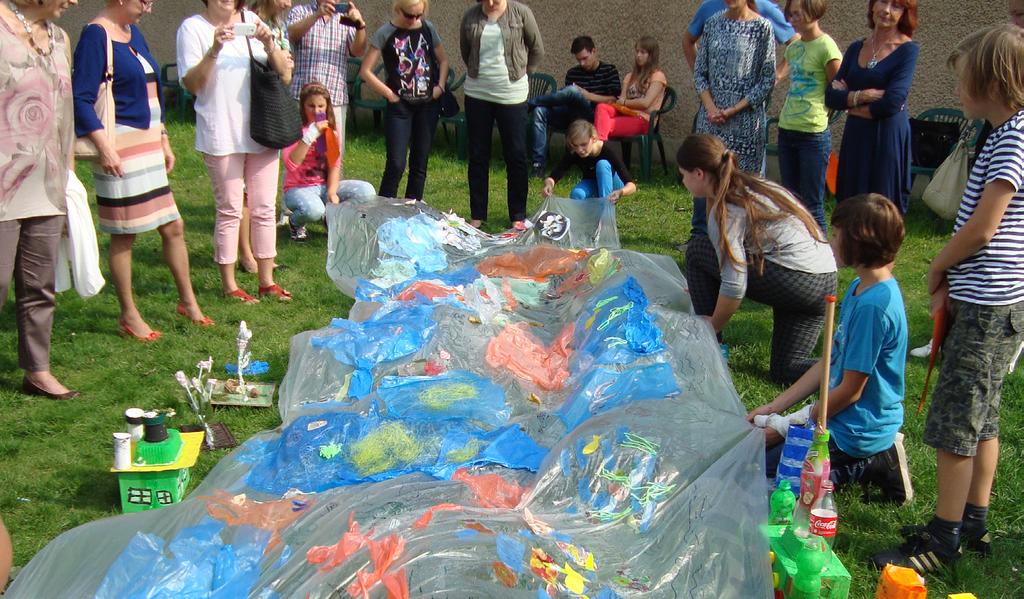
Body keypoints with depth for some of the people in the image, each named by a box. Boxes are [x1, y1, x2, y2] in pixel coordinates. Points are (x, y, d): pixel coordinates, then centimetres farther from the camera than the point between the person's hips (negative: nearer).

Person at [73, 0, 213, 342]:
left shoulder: (134, 34, 14)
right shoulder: (96, 35, -11)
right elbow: (81, 99, -16)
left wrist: (164, 141, 22)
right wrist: (103, 145, -24)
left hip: (148, 145, 8)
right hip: (120, 149, -8)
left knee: (172, 226, 11)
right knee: (124, 234, 1)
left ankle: (188, 301, 24)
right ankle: (129, 316, 12)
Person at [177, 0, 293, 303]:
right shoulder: (193, 28, -3)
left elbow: (282, 70, 7)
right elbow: (191, 84, -11)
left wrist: (269, 44, -12)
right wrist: (214, 50, -23)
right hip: (222, 134, -4)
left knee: (264, 209, 8)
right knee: (229, 211, 0)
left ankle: (267, 281, 18)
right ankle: (229, 285, 11)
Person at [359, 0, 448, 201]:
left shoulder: (427, 29, 5)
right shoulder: (386, 34, -5)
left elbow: (443, 60, 16)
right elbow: (365, 71, -5)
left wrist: (440, 85, 1)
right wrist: (389, 93, -7)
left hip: (428, 104, 4)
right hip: (399, 106, -4)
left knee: (420, 163, 7)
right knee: (396, 164, -10)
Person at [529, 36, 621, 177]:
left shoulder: (609, 70, 9)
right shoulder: (572, 73, 20)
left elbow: (614, 100, -3)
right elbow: (566, 99, 17)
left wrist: (588, 95, -13)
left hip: (593, 117, -4)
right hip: (571, 114, 4)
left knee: (573, 91, -34)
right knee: (540, 111, -25)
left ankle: (530, 102, -16)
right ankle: (539, 164, -31)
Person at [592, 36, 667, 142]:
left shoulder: (657, 76, 4)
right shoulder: (630, 76, 25)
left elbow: (646, 103, -9)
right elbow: (621, 99, 12)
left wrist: (624, 102, 3)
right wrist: (619, 102, -12)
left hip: (643, 119, -6)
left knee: (605, 125, -31)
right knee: (601, 107, -27)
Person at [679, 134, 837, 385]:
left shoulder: (726, 211, -10)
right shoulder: (751, 185, 17)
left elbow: (735, 286, -16)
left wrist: (711, 329, -3)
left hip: (796, 282, -9)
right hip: (827, 282, 9)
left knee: (697, 249, 3)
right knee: (786, 370, 17)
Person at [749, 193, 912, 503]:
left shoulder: (873, 306, -26)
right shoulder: (860, 289, 5)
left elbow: (850, 390, -21)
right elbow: (830, 363, 10)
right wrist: (775, 406, 6)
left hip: (856, 431, -10)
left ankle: (870, 466, -3)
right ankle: (876, 457, 10)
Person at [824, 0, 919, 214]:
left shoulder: (907, 50, -4)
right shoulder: (856, 48, 11)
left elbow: (892, 102, -16)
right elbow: (831, 97, 3)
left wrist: (850, 103, -3)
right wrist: (862, 96, -14)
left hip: (888, 140, -5)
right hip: (855, 139, 5)